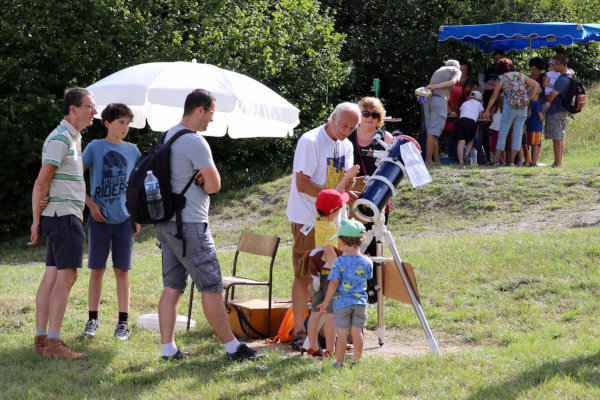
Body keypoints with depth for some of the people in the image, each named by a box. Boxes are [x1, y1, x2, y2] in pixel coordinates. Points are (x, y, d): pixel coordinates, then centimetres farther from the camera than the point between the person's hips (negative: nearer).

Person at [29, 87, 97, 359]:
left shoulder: (73, 138, 18)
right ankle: (53, 343, -15)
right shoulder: (60, 138, -13)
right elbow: (41, 183, -15)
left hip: (66, 217, 10)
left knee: (52, 276, 9)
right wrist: (36, 221, -12)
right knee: (66, 277, -13)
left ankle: (41, 338, 11)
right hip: (64, 215, -10)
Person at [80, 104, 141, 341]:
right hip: (100, 218, -2)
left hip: (125, 219, 2)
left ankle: (123, 322, 7)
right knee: (97, 270, 3)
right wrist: (90, 203, -8)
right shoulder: (95, 148, -1)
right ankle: (93, 319, 12)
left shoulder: (132, 151, 9)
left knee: (122, 270, 3)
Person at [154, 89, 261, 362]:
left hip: (166, 223, 9)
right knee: (211, 287, -4)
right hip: (190, 224, -9)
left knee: (172, 287, 8)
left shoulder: (168, 137, 14)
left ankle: (168, 349, 7)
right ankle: (232, 347, 1)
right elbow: (214, 185, -11)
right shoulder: (195, 142, -15)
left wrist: (199, 178, 0)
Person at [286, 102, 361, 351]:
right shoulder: (310, 142, -14)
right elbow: (303, 184, -19)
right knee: (304, 276, -3)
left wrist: (349, 182, -11)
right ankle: (299, 332, 2)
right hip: (307, 220, -7)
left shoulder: (345, 146, 10)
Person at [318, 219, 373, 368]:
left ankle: (340, 362, 5)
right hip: (360, 301, 3)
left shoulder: (339, 263, -12)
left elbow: (333, 283, -13)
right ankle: (356, 360, 15)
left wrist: (326, 302, -5)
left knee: (342, 333, 1)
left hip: (342, 302, -3)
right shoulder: (367, 262, 0)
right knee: (357, 332, 9)